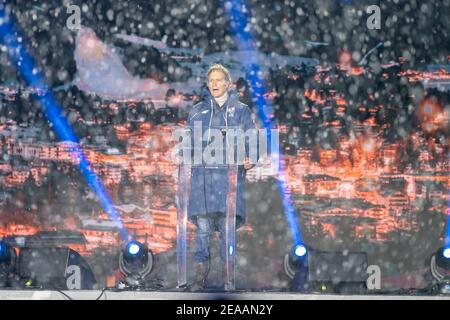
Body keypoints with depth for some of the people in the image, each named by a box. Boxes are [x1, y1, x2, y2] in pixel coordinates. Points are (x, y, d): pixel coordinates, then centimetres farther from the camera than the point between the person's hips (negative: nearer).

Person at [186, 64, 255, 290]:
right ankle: (200, 274, -1)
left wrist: (250, 160, -11)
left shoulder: (240, 110, 12)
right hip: (202, 173, 1)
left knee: (228, 225, -5)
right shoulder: (197, 111, 16)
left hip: (230, 174, -1)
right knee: (202, 226, -4)